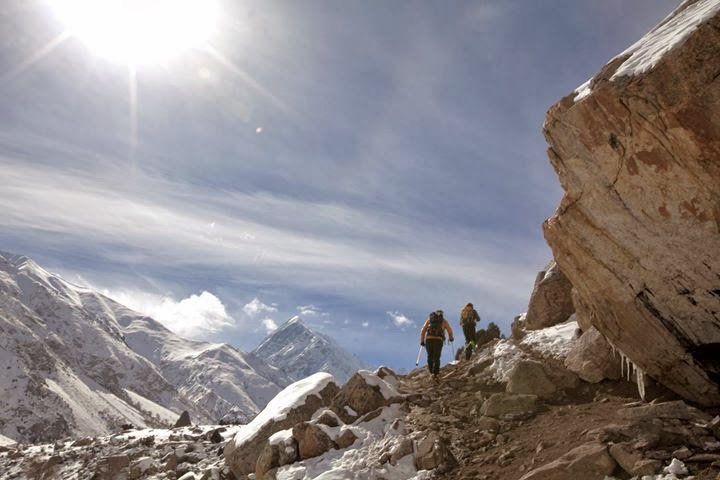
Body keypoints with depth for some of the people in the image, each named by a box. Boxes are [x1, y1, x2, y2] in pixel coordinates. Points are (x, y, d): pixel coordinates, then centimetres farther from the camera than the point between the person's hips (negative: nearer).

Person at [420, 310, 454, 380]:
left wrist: (422, 341, 19)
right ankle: (435, 374, 1)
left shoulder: (429, 319, 21)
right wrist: (451, 338, 31)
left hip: (428, 339, 1)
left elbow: (423, 330, 14)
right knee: (436, 358, 8)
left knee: (430, 356, 19)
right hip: (438, 340, -1)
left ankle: (431, 372, 13)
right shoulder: (444, 321, 18)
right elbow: (450, 331, 12)